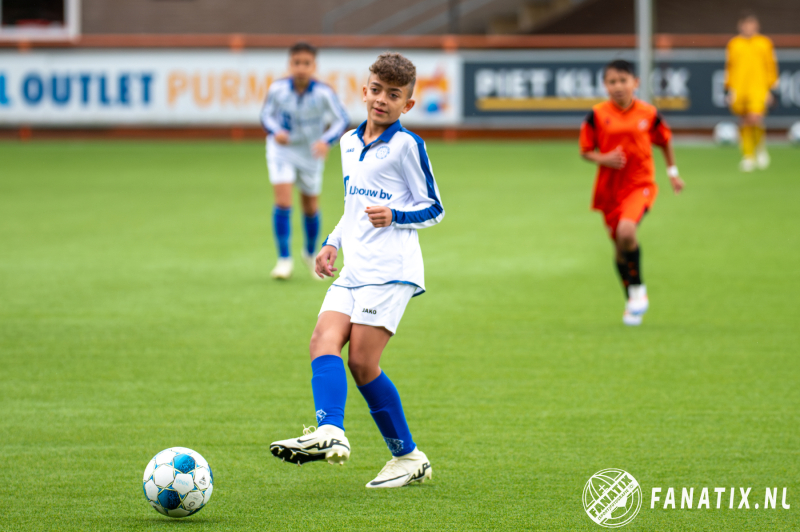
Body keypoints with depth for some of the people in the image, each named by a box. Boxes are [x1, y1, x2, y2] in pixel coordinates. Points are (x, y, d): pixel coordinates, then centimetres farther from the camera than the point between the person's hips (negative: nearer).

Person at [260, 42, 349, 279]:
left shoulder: (323, 93, -22)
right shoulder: (277, 89, -18)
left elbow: (342, 119, -15)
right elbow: (267, 115, -2)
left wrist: (326, 140, -32)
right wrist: (275, 131, -23)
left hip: (310, 153, 1)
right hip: (282, 151, -1)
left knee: (310, 206, 15)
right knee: (283, 201, -17)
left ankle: (311, 253, 41)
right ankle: (284, 259, -9)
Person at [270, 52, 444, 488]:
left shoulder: (407, 146, -3)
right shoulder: (349, 143, 19)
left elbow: (433, 209, 0)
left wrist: (394, 216, -17)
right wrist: (332, 243, 22)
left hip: (391, 271, -7)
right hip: (353, 269, 7)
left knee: (363, 361, -12)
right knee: (324, 340, -15)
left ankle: (408, 457, -6)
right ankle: (330, 432, -25)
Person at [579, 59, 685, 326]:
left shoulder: (649, 113, -4)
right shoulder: (597, 115, -5)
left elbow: (665, 141, 13)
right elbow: (586, 151, 2)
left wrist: (672, 172, 16)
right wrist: (603, 159, -17)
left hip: (640, 185, -2)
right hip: (609, 188, 2)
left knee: (626, 230, -29)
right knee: (619, 247, 9)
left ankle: (638, 288, -7)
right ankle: (632, 303, 31)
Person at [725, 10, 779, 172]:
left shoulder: (765, 43, 7)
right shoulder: (733, 44, 10)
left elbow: (771, 67, 9)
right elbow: (729, 68, 14)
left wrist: (771, 89, 4)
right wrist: (730, 90, 10)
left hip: (759, 88, -2)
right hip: (739, 89, 2)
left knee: (755, 118, -20)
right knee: (745, 123, 3)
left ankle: (761, 147, 5)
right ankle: (748, 157, 13)